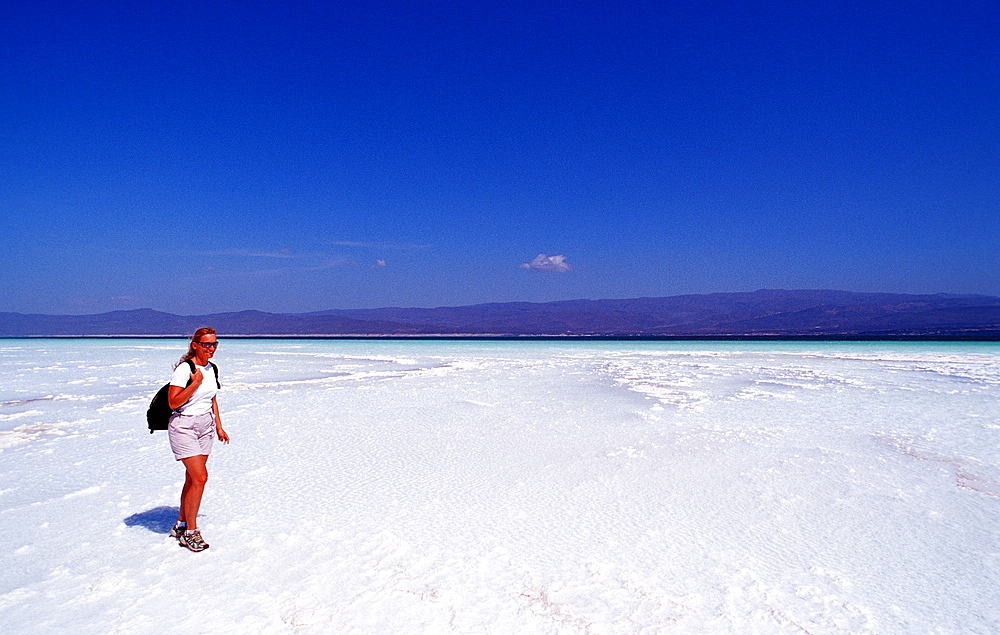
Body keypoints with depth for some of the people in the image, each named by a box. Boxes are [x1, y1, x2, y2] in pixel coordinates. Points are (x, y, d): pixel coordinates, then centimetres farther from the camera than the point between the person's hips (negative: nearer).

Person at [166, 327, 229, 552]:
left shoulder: (212, 369, 9)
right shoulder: (184, 369, -14)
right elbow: (173, 402, -18)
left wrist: (219, 426, 17)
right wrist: (195, 383, -25)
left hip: (205, 426, 7)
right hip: (184, 426, -7)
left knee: (192, 478, 11)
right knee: (200, 477, -12)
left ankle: (181, 525, 26)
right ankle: (190, 532, 2)